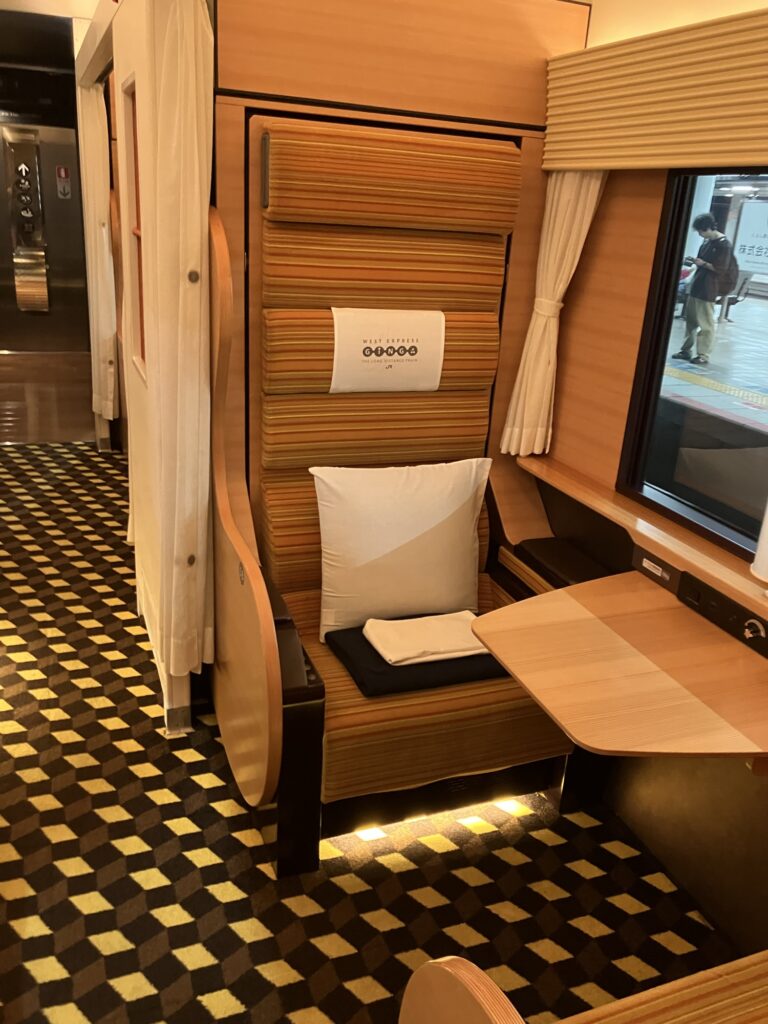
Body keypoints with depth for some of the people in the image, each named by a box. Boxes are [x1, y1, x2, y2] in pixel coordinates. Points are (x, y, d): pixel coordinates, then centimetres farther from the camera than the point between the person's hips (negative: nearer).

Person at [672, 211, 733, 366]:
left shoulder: (724, 244, -13)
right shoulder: (707, 241, 11)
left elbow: (721, 269, -14)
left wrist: (702, 263, -17)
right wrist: (694, 261, 7)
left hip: (708, 289, -9)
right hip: (696, 285, 9)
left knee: (706, 323, -4)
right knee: (691, 319, 12)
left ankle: (703, 355, 1)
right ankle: (686, 350, 20)